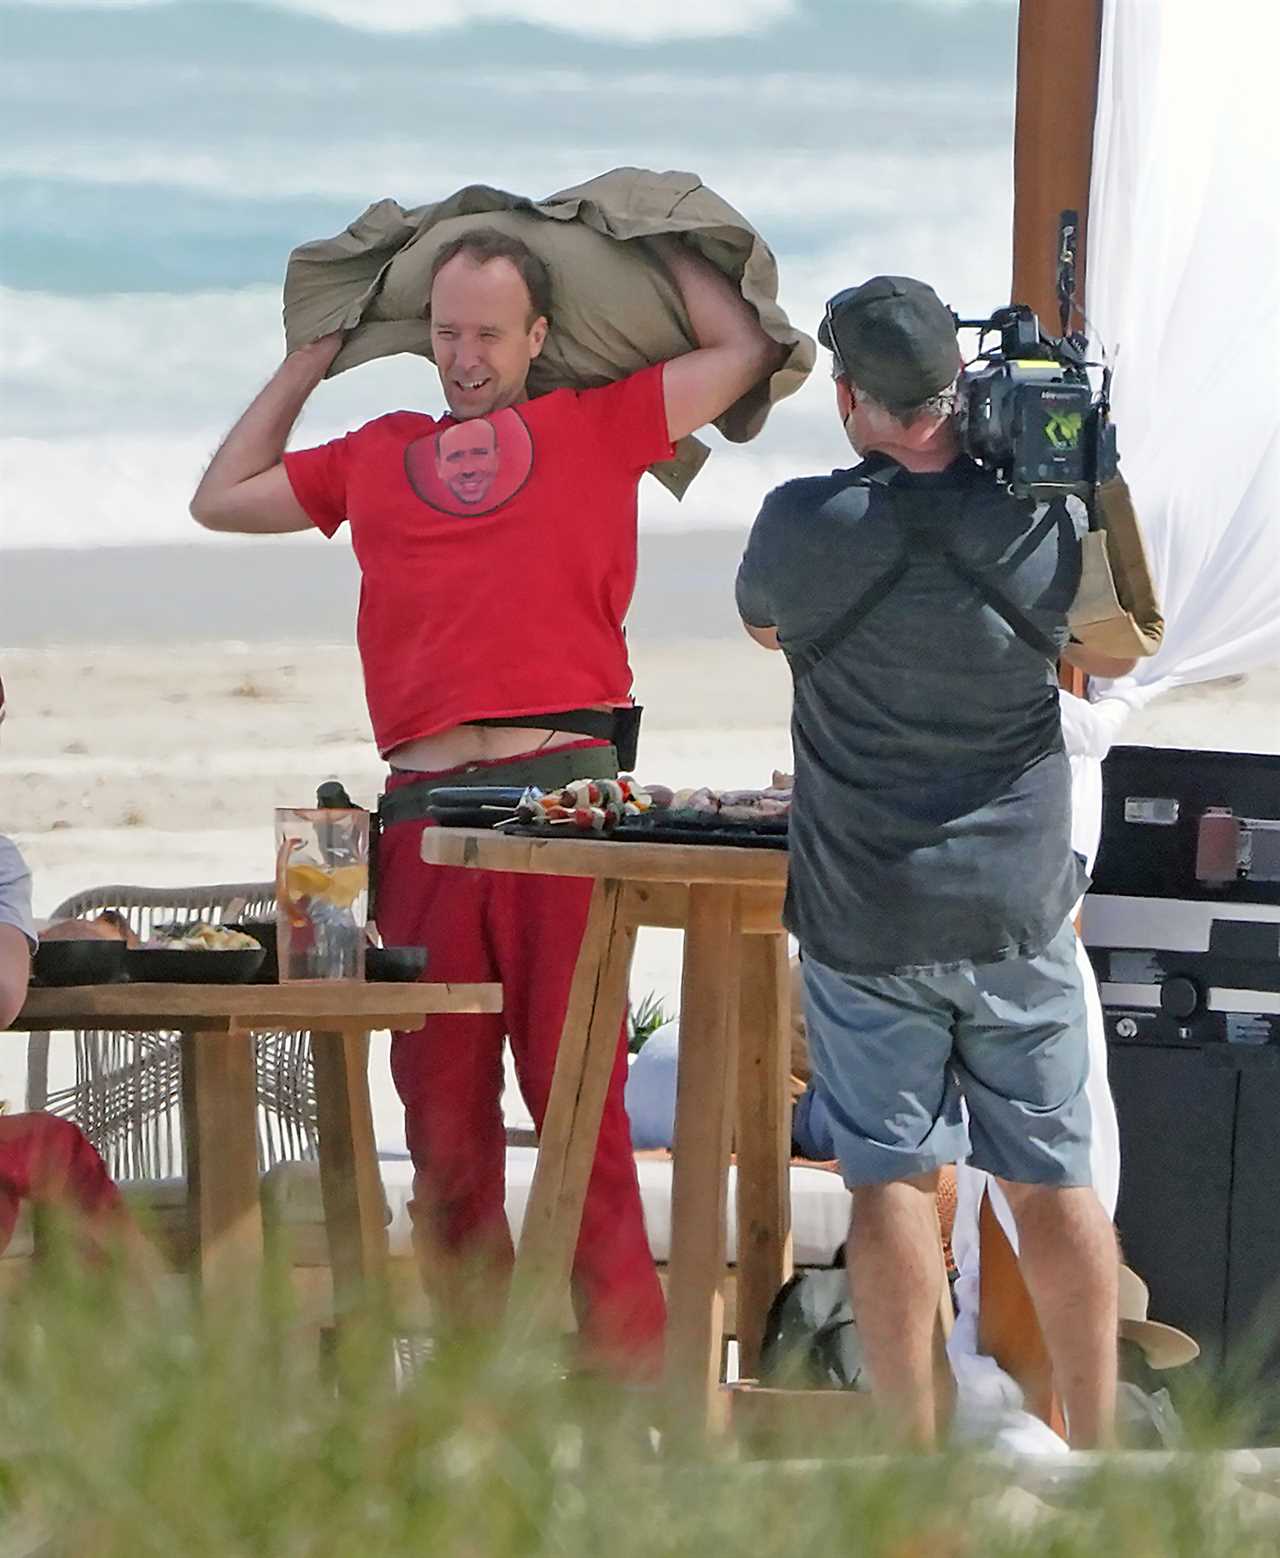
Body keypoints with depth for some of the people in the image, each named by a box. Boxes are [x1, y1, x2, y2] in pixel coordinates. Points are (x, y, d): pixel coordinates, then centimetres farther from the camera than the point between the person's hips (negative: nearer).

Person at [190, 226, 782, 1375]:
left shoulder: (600, 426, 14)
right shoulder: (380, 455, 22)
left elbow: (747, 349, 18)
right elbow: (222, 499, 33)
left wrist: (657, 243, 26)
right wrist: (308, 365, 34)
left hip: (565, 793, -4)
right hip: (423, 807, 4)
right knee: (442, 1101, 4)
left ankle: (628, 1374, -7)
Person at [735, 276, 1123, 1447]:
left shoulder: (806, 525, -13)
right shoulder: (1045, 519, -7)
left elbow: (764, 624, 11)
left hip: (866, 920, -2)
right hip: (1020, 909, 2)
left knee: (891, 1180, 4)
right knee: (1054, 1177, 9)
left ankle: (917, 1451, 6)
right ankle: (1097, 1445, 15)